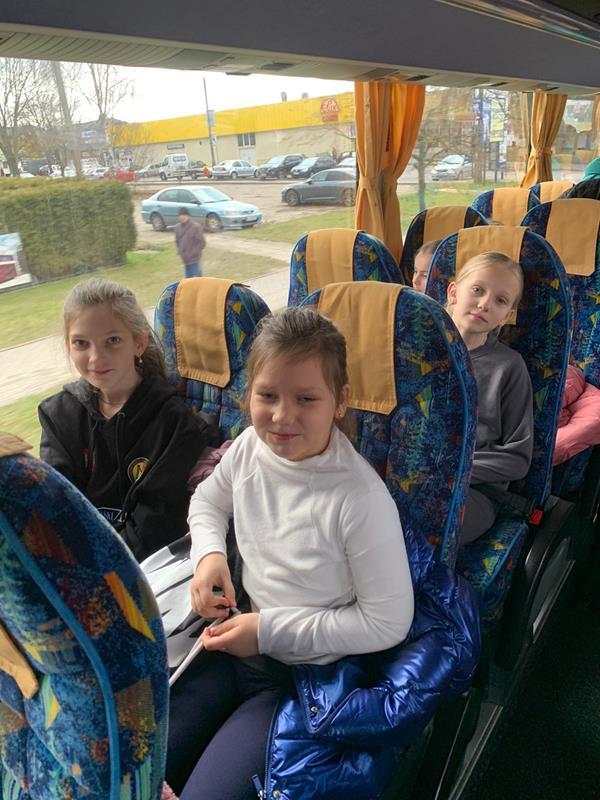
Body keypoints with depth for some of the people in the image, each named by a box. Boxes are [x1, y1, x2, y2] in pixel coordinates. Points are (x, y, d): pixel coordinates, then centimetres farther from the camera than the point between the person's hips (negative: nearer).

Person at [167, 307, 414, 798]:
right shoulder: (249, 446, -11)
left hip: (307, 673, -4)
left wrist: (271, 629, -18)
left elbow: (389, 622, -19)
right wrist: (210, 554, -9)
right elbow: (207, 500, 12)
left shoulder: (360, 498, -28)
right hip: (236, 642, 5)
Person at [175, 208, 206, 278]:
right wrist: (180, 251, 10)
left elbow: (202, 242, -13)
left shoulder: (196, 227, -14)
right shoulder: (177, 227, 4)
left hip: (195, 259, -6)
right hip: (185, 260, 6)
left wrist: (194, 253, -12)